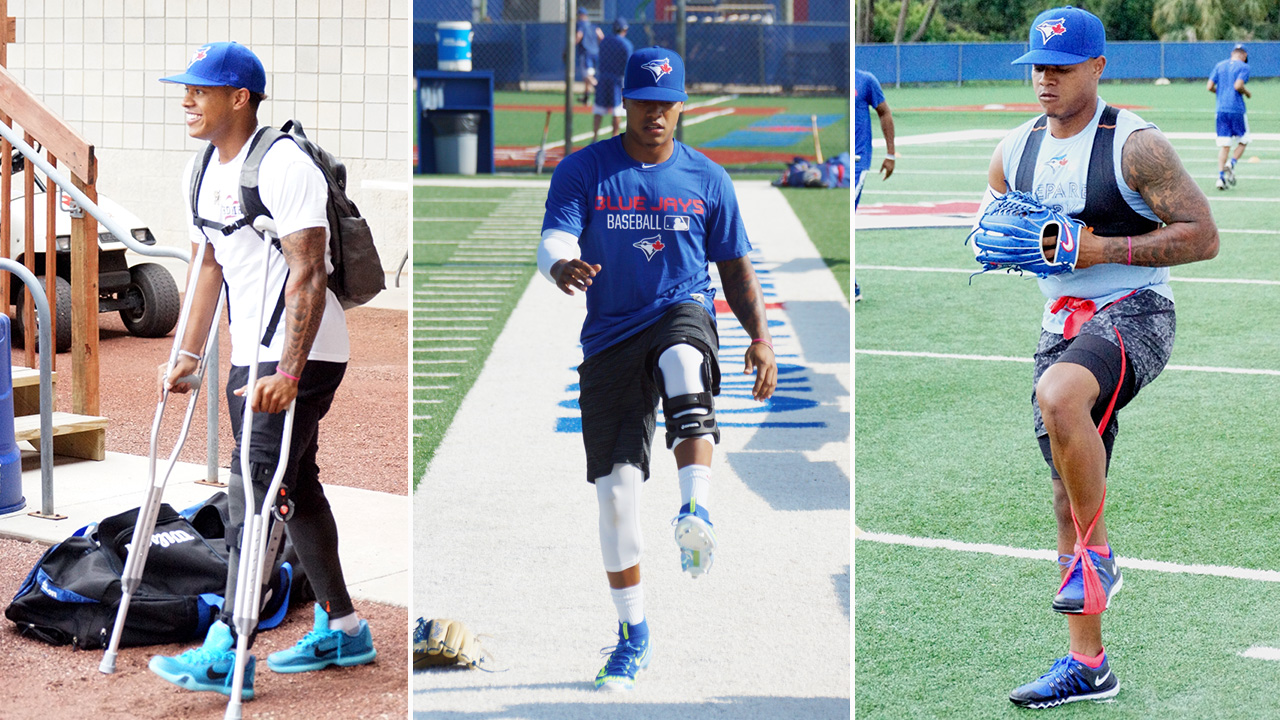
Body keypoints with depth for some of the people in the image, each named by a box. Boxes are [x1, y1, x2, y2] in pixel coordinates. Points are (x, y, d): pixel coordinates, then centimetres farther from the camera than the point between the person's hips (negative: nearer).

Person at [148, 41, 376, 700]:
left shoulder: (284, 166, -18)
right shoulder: (199, 174, 10)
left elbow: (308, 276, -23)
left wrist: (287, 373, -28)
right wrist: (189, 354, 16)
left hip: (302, 356, -9)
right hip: (250, 355, 9)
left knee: (253, 489, -12)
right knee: (295, 486, 14)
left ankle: (227, 652, -12)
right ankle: (342, 629, 25)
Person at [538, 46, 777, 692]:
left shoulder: (707, 179, 7)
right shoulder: (583, 170, 2)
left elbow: (735, 267, 12)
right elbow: (554, 240, -10)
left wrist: (759, 336, -1)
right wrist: (563, 268, -35)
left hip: (682, 311, -1)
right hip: (610, 337, 1)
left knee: (683, 361, -39)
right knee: (614, 486, -2)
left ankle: (696, 512, -51)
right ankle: (633, 636, 11)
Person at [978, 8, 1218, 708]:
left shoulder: (1134, 145, -10)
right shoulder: (1015, 151, 8)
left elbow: (1202, 236, -11)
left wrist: (1103, 248, -19)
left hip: (1134, 311, -6)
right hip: (1062, 323, 6)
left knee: (1059, 395, -37)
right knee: (1069, 499, 5)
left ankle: (1097, 557, -18)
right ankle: (1086, 665, 15)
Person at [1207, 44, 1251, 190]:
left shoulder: (1219, 66, 12)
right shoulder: (1243, 67, -3)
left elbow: (1210, 87, 5)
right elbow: (1238, 85, -17)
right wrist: (1247, 92, 2)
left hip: (1221, 110, 4)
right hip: (1237, 109, -4)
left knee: (1224, 145, 5)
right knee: (1243, 141, 12)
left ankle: (1220, 176, -7)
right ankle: (1231, 164, -12)